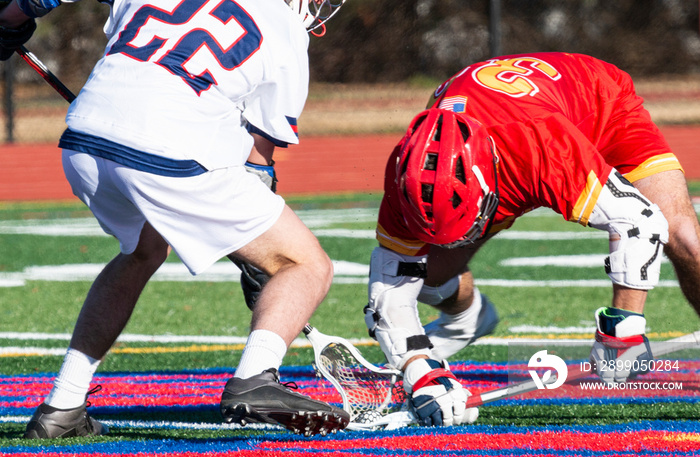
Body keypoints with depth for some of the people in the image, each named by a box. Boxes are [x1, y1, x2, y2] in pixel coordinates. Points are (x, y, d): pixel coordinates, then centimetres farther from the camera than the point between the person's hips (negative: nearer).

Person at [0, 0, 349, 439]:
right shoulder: (287, 39, 13)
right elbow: (258, 156, 18)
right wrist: (257, 262, 30)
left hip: (83, 146, 5)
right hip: (173, 162, -5)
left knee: (144, 251, 36)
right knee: (309, 267, 8)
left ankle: (61, 406, 35)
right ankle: (253, 381, -19)